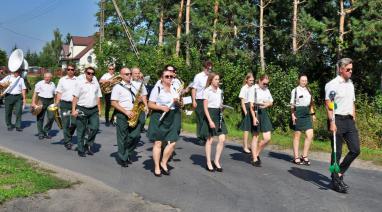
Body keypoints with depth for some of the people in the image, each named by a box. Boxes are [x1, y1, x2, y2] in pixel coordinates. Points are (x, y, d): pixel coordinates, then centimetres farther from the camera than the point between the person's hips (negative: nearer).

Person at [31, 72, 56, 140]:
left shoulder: (53, 84, 14)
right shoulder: (40, 83, 2)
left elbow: (55, 94, 19)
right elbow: (35, 93, -2)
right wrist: (33, 102, -10)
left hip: (50, 101, 3)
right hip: (41, 101, -3)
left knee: (51, 117, -2)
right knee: (40, 117, 2)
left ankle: (46, 132, 16)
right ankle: (40, 133, 12)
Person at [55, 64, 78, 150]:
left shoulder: (77, 80, 6)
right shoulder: (62, 80, 6)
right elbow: (59, 93, 7)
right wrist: (56, 104, -1)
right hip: (64, 104, 0)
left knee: (74, 123, -5)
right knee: (66, 124, 2)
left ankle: (69, 136, 24)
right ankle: (67, 142, 11)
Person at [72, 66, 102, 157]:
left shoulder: (96, 83, 11)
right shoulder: (80, 83, -2)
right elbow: (75, 97, -6)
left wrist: (99, 110, 9)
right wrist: (73, 110, -12)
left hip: (93, 110, 4)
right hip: (82, 109, -3)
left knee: (95, 127, -4)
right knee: (81, 131, 4)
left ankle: (88, 145, 17)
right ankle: (81, 150, 13)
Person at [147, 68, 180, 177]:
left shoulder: (174, 89, 13)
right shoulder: (157, 89, -5)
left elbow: (179, 104, 21)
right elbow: (150, 105, -7)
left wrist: (177, 101, -2)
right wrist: (161, 107, -21)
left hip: (171, 118, 5)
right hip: (159, 118, -5)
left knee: (172, 143, 0)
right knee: (158, 143, 0)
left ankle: (163, 163, 22)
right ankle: (157, 168, 12)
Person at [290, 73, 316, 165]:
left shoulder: (308, 90, 13)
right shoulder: (295, 90, -2)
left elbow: (311, 103, 20)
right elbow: (292, 104, -4)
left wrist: (313, 114, 14)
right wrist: (292, 115, -13)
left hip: (307, 114, 5)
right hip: (298, 114, -5)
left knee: (310, 135, -4)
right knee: (297, 136, 2)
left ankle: (304, 156, 8)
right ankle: (296, 157, 10)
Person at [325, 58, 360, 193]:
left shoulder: (350, 84, 15)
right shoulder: (332, 84, -7)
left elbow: (352, 103, 21)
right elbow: (328, 105, -12)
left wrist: (354, 119, 15)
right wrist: (332, 122, -18)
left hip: (349, 120, 7)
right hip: (337, 120, -7)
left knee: (355, 150, 2)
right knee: (337, 152, 1)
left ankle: (340, 173, 22)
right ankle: (336, 182, 13)